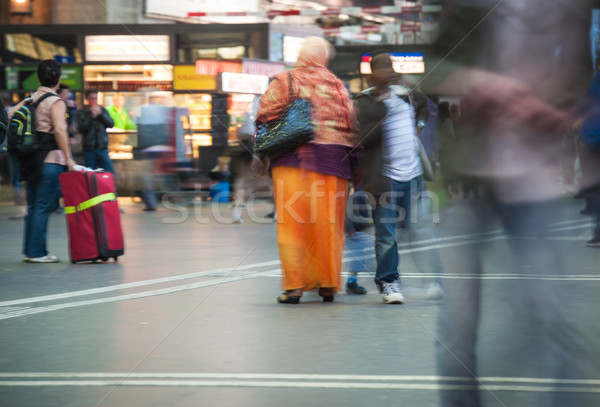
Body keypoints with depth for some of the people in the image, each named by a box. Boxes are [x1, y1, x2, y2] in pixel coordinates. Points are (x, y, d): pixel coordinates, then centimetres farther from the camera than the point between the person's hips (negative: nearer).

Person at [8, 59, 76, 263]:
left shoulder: (29, 100, 11)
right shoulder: (56, 103, -10)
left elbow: (9, 115, 10)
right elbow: (60, 130, -21)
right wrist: (68, 158, -18)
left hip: (30, 160, 7)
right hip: (50, 159, -7)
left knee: (33, 206, 14)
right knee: (43, 207, -3)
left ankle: (29, 251, 17)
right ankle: (37, 252, -1)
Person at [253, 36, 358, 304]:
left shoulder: (284, 81, 6)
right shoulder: (337, 85, 12)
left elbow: (265, 118, -1)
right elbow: (351, 125, 8)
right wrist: (349, 160, 15)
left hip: (293, 158, -2)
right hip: (333, 158, 2)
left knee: (292, 223, -1)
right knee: (328, 224, 7)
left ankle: (294, 285, -7)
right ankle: (328, 285, 11)